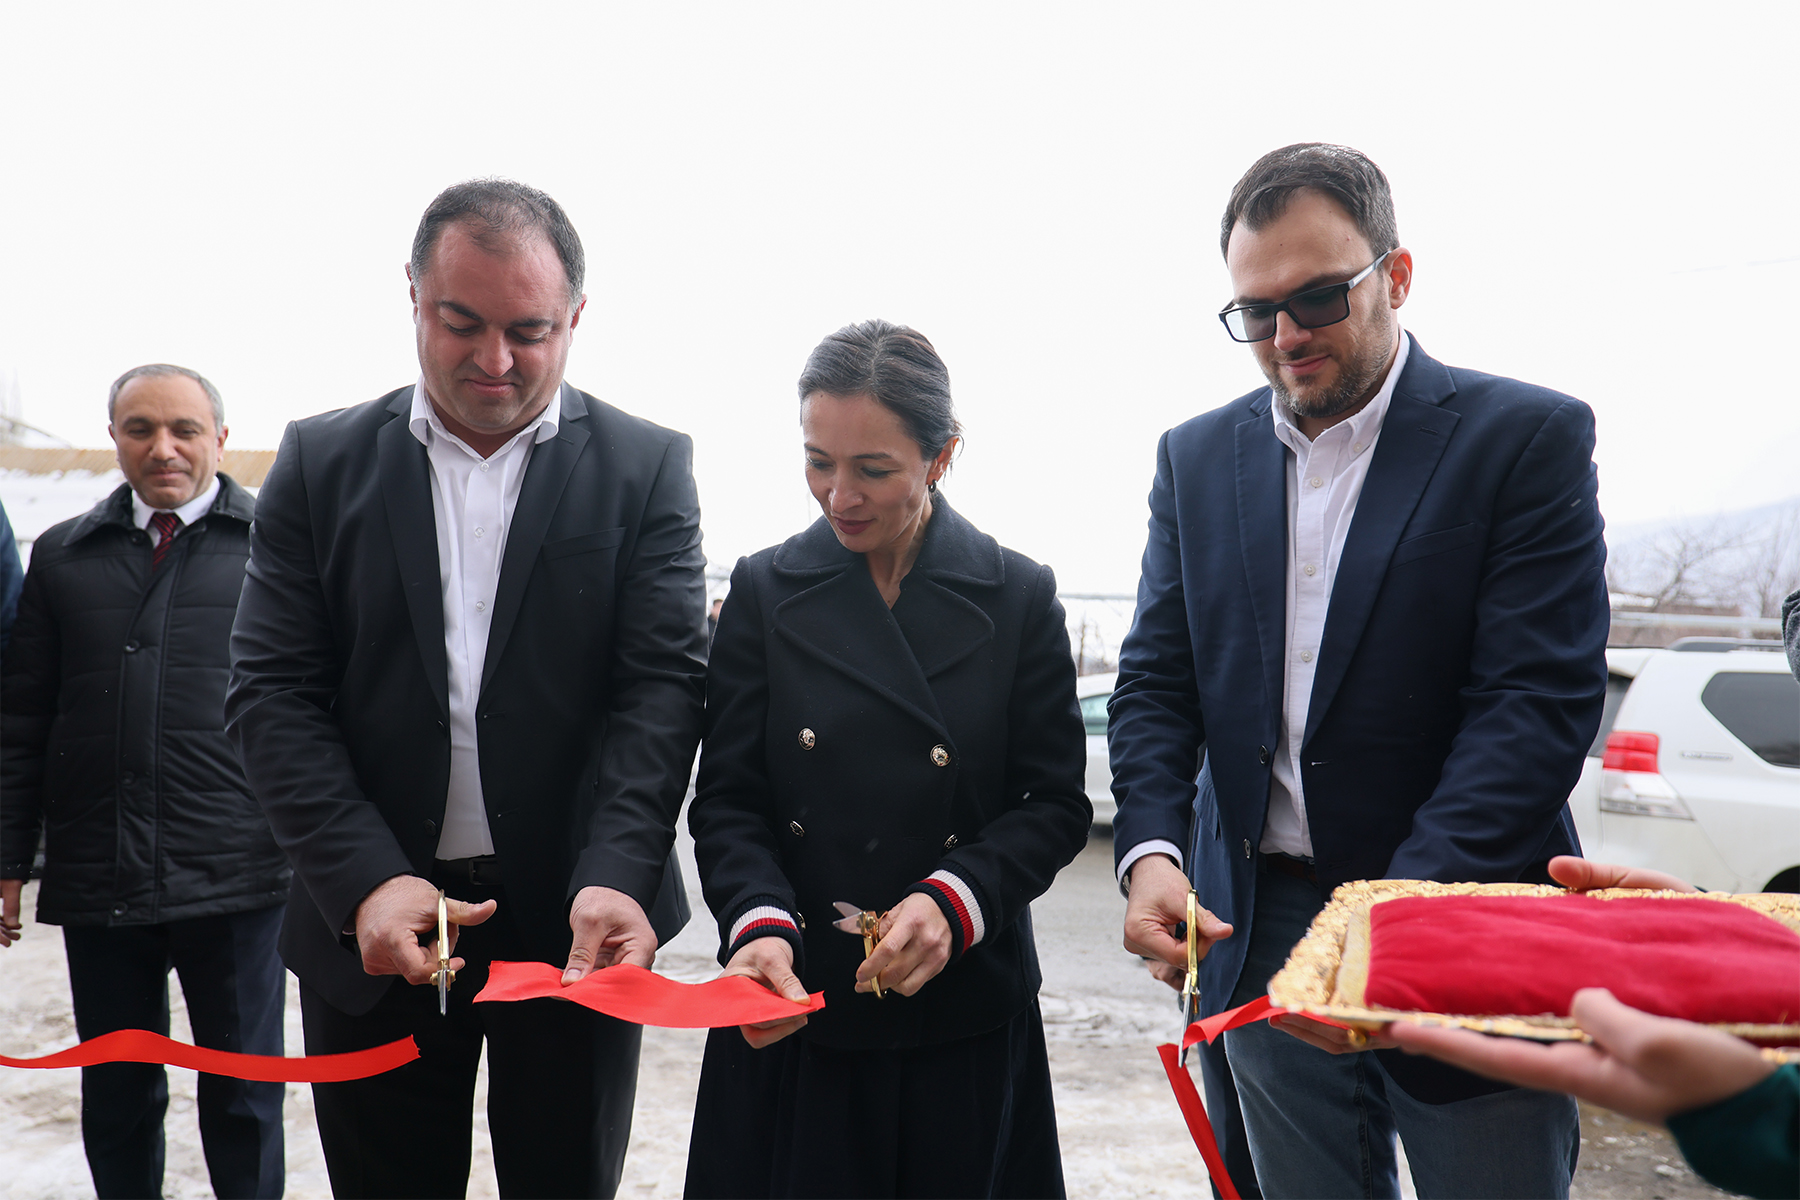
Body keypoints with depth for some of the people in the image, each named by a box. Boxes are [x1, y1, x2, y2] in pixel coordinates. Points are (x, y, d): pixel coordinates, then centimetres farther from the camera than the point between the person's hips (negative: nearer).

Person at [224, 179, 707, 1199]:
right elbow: (273, 693, -2)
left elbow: (662, 685, -9)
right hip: (372, 923, 1)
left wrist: (614, 878, -23)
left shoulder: (648, 467, -1)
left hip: (580, 921, -1)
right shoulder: (323, 462, 3)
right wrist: (365, 882, -16)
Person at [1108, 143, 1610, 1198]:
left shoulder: (1530, 437, -6)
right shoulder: (1198, 457, 7)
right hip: (1263, 941, 4)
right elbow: (1157, 680, 6)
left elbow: (1539, 700, -14)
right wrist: (1150, 850, -11)